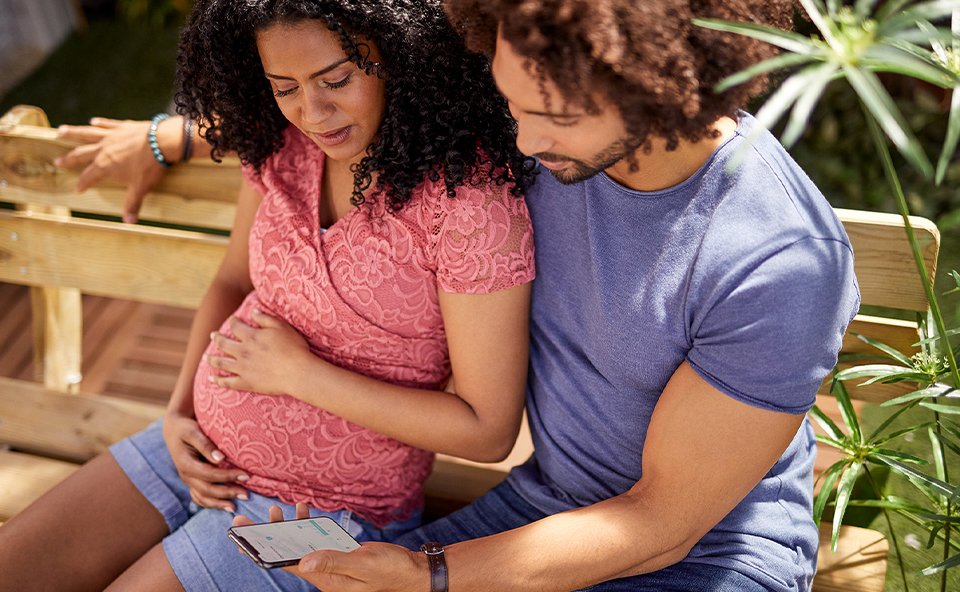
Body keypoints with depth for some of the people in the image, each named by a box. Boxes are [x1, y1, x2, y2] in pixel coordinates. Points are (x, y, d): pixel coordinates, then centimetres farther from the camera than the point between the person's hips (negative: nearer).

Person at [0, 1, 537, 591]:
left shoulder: (471, 194, -24)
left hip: (325, 507, -6)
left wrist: (298, 372, -18)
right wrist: (179, 410, -1)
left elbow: (489, 430, -21)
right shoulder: (284, 142, -3)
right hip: (201, 449, 6)